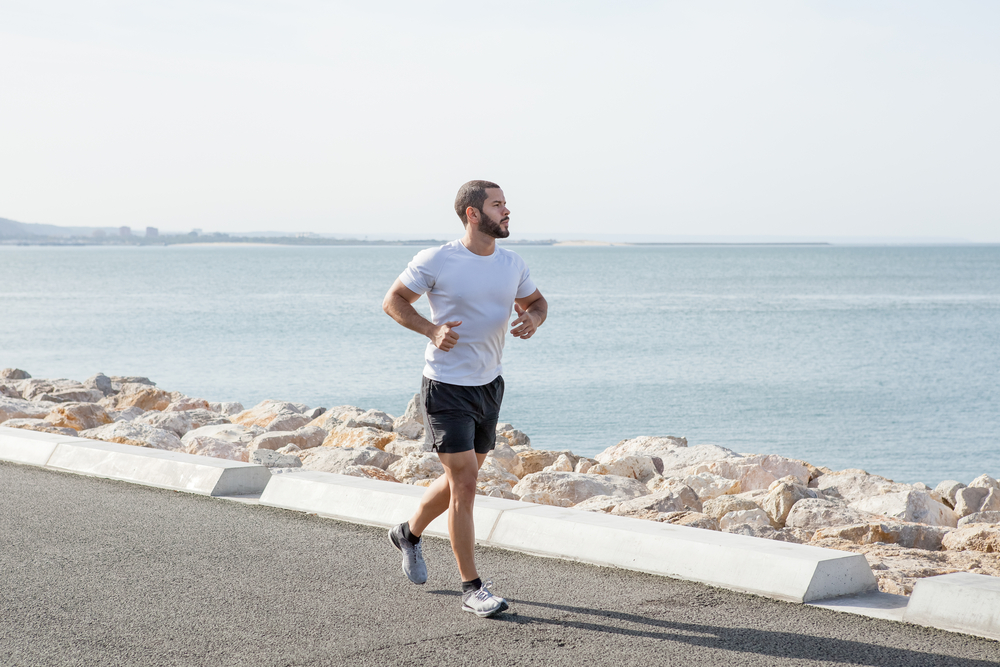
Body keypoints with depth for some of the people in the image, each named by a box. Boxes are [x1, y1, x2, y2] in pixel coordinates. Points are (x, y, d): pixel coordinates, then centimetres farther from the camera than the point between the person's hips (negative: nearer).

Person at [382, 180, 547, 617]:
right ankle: (472, 588, -3)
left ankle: (409, 533, 46)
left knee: (461, 479, 19)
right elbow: (393, 301, -4)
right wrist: (431, 330, -20)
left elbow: (535, 301, 17)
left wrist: (533, 319, -7)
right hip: (446, 388, -6)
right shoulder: (436, 261, -13)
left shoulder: (511, 265, 2)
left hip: (489, 385, 6)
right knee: (464, 483, -10)